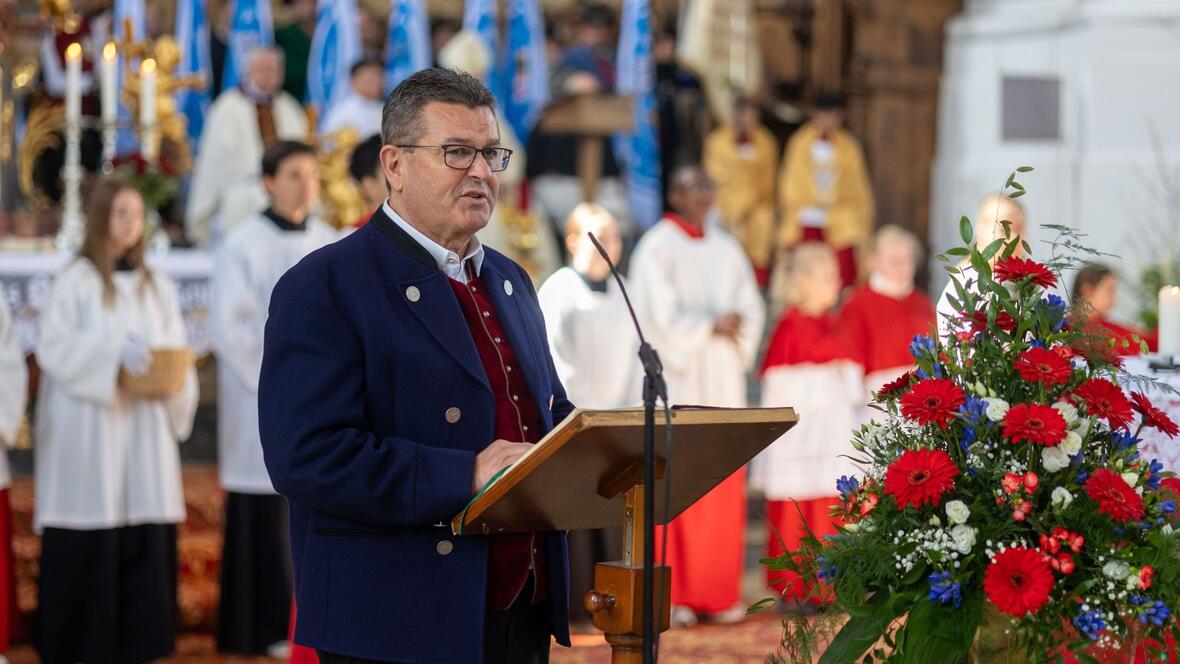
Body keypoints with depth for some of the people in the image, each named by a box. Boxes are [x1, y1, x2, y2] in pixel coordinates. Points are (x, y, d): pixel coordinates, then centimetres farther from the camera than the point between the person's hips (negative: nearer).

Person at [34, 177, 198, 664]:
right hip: (88, 430, -4)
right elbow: (54, 346, -8)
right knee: (89, 545, -4)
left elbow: (176, 350, 14)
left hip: (145, 428, 4)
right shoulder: (76, 281, 0)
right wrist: (113, 353, -18)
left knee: (145, 540, -1)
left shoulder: (156, 286, 15)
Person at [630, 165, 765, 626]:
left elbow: (751, 308, 11)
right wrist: (709, 328, -11)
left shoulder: (726, 248, 16)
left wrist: (734, 329, -9)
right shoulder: (656, 248, -2)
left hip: (722, 381, 5)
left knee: (724, 486, 2)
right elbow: (659, 315, -11)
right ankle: (672, 593, -3)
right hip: (677, 381, -5)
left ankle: (720, 592, 6)